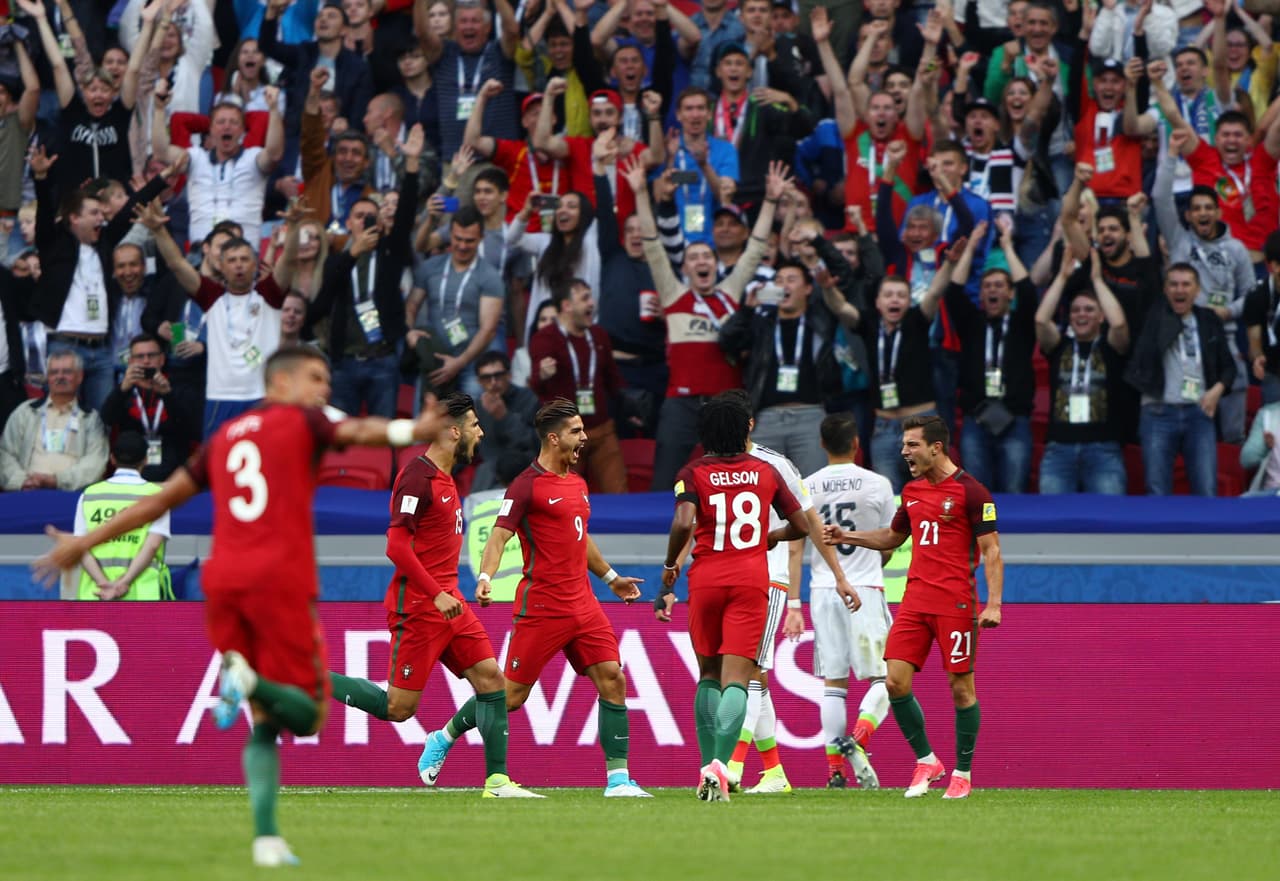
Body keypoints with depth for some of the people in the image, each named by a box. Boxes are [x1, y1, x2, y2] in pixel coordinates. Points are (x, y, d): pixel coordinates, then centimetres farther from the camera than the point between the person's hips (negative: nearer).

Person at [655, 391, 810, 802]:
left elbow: (684, 522, -16)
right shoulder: (765, 472, 7)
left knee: (709, 674, 17)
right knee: (736, 678, -6)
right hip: (751, 579, 0)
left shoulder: (693, 473, 0)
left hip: (706, 579, 0)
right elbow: (801, 525, 12)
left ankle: (708, 766, 11)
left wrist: (669, 567, -1)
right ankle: (719, 764, -25)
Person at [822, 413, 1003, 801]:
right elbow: (893, 537, 29)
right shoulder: (912, 491, 14)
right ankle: (926, 761, 11)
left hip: (955, 602, -6)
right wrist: (847, 536, 16)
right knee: (895, 681, -4)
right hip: (915, 601, 6)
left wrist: (993, 604, -17)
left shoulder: (970, 491, -7)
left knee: (961, 687, -1)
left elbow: (991, 551, -8)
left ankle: (962, 773, 11)